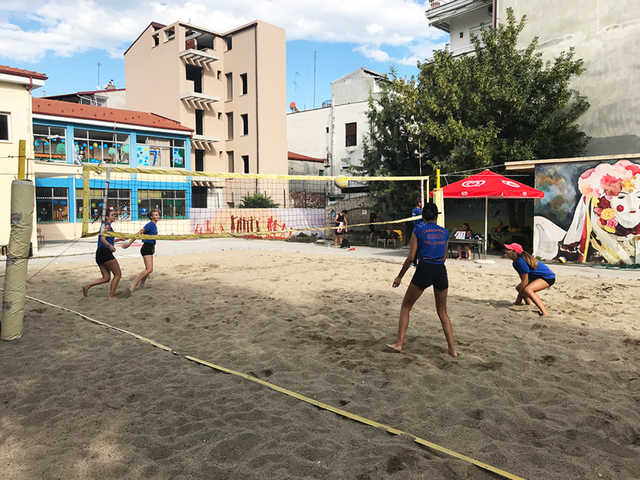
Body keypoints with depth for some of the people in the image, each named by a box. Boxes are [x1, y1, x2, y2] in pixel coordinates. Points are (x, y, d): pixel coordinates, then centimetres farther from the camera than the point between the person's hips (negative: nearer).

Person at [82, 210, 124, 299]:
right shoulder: (107, 225, -7)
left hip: (99, 253, 10)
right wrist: (110, 245, -40)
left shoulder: (105, 225, 22)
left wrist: (119, 239, 42)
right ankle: (111, 296, 2)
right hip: (105, 252, -10)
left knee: (106, 278, 10)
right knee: (118, 274, 1)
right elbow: (103, 239, -22)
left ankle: (87, 286, -2)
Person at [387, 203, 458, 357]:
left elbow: (411, 257, -5)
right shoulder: (445, 233, 10)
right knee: (442, 313, 18)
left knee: (405, 307, 12)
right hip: (441, 271, 4)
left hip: (424, 270, -4)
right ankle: (452, 349, 18)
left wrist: (400, 276, 4)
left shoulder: (418, 230, -1)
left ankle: (399, 343, 9)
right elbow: (444, 257, 15)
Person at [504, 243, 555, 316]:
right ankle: (529, 305, 41)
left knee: (527, 290, -33)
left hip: (548, 278, -11)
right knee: (518, 287, 19)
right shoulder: (515, 263, 2)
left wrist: (519, 296, -14)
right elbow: (523, 279, 7)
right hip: (536, 277, 11)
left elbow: (525, 281, -23)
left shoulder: (521, 261, -28)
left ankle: (544, 312, -31)